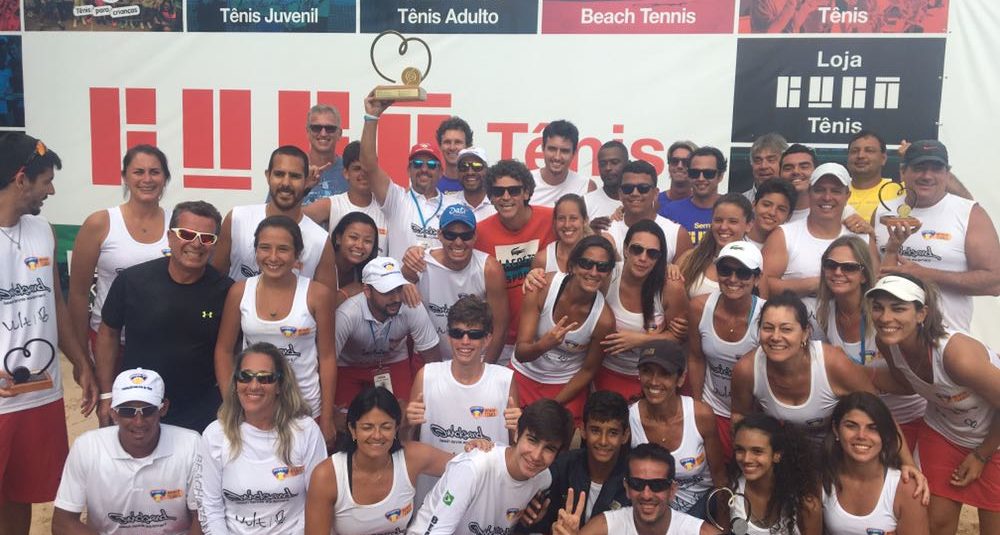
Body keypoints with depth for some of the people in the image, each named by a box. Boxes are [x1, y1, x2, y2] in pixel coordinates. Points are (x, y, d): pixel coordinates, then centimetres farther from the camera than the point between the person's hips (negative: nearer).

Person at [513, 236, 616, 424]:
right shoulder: (543, 287, -23)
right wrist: (543, 345, -42)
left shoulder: (604, 319, -22)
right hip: (524, 375, 1)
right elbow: (520, 353, -20)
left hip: (568, 384, 0)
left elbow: (588, 371, -7)